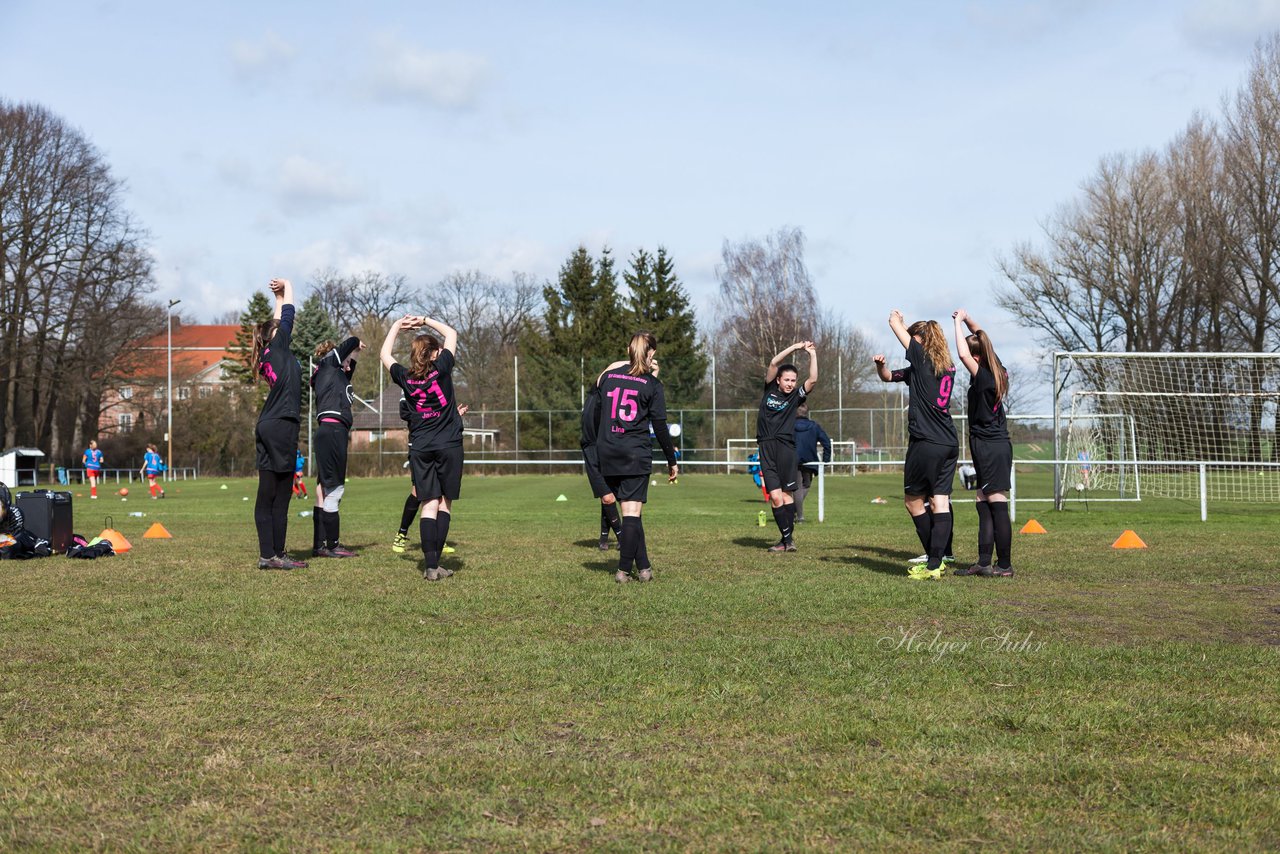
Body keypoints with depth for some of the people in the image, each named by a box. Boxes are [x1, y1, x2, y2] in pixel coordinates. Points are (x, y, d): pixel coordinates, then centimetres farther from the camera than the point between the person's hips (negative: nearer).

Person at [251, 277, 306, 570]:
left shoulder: (269, 356, 18)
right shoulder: (278, 346, -2)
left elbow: (281, 318, 31)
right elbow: (288, 314, 6)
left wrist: (279, 296, 39)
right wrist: (287, 287, 21)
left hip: (267, 426, 9)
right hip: (282, 426, -9)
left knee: (267, 495, 6)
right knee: (280, 495, -7)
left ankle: (267, 554, 8)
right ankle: (276, 555, -6)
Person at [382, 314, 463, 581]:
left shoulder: (405, 378, 4)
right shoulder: (441, 368, -3)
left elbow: (385, 355, 23)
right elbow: (452, 334, 12)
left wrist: (396, 326, 30)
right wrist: (425, 321, 17)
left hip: (419, 447, 2)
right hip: (449, 445, -2)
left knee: (428, 504, 1)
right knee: (445, 503, 4)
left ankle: (430, 565, -10)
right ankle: (435, 562, 0)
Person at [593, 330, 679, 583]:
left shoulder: (608, 375, 8)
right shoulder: (653, 385, -3)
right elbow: (660, 427, -3)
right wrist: (672, 462, 4)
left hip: (607, 454, 4)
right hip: (636, 453, -4)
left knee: (629, 510, 10)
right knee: (633, 511, -1)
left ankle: (643, 566, 12)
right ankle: (624, 569, -4)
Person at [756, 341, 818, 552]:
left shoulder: (796, 396, 9)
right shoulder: (770, 390, 11)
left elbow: (813, 380, -6)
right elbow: (774, 363, 1)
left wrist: (812, 354, -4)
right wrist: (795, 347, -1)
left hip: (786, 448, 0)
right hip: (767, 448, 0)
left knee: (786, 494, -2)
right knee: (775, 496, -7)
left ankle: (788, 538, 4)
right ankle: (787, 538, -5)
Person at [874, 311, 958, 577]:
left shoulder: (922, 358, -6)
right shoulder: (948, 366, 16)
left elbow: (894, 322, 4)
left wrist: (896, 317, 24)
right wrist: (880, 365, 15)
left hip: (925, 443, -7)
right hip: (949, 443, 7)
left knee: (913, 501, 5)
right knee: (940, 501, 3)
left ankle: (934, 563, 5)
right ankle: (935, 563, -2)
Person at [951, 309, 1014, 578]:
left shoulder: (982, 378, -17)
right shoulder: (998, 372, 8)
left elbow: (963, 354, -29)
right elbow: (983, 340, 22)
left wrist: (959, 322, -17)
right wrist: (968, 320, 16)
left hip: (990, 448, -9)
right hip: (997, 445, 9)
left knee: (997, 505, -5)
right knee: (984, 505, 10)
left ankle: (1004, 565, -2)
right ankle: (984, 563, 12)